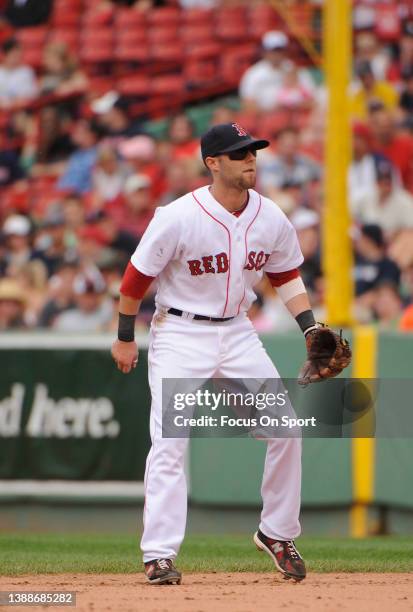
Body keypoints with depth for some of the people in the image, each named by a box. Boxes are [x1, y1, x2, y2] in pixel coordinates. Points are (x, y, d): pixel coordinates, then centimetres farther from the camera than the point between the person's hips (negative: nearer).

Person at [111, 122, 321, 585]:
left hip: (237, 333, 5)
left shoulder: (271, 219, -4)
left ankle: (277, 534, 16)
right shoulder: (178, 218, -19)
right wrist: (125, 339, -1)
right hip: (180, 334, -5)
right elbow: (137, 278, -8)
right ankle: (159, 554, -9)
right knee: (169, 442, -13)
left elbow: (286, 276, 12)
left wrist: (310, 328, 1)